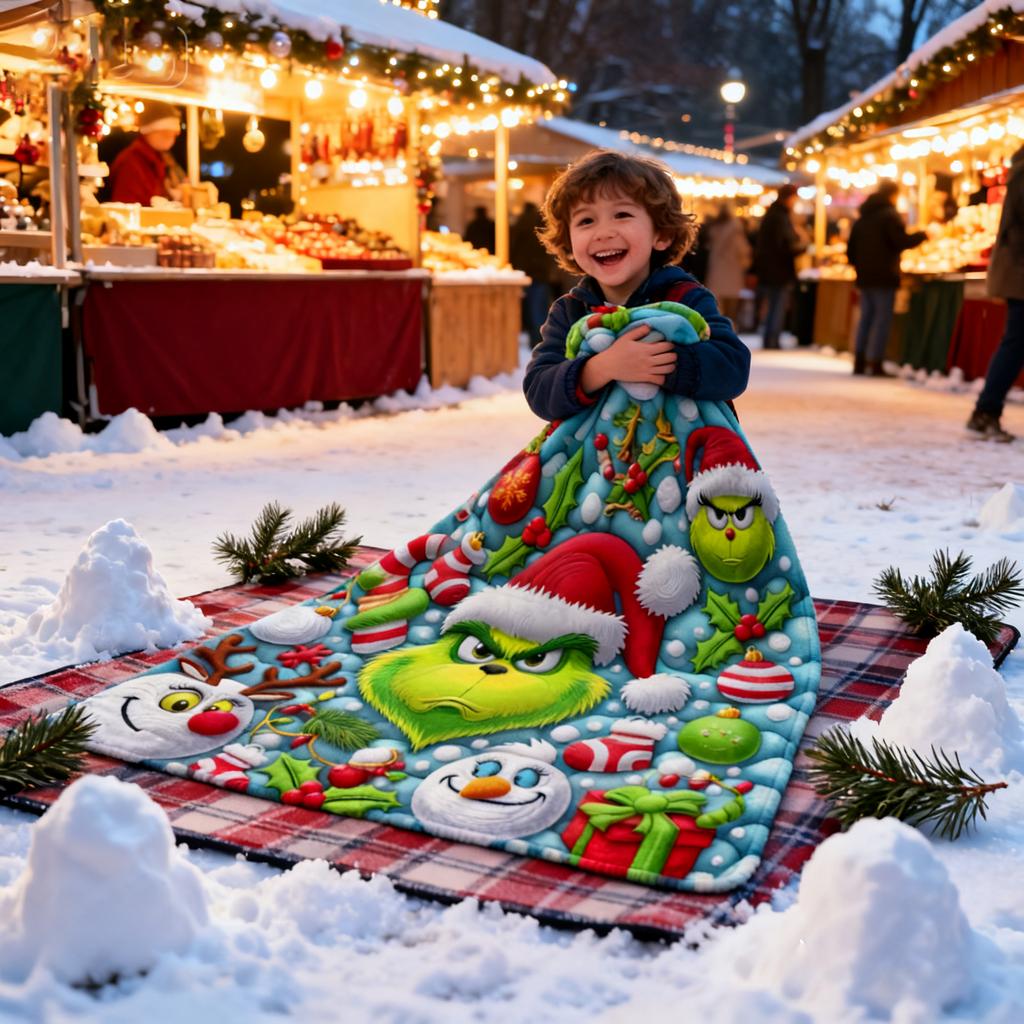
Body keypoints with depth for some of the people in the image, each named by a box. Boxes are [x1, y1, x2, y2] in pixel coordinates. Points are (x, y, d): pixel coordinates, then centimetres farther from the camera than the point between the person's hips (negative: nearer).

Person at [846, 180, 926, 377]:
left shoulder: (863, 216, 16)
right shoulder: (890, 214, -9)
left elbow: (851, 247, 19)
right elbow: (902, 241, -17)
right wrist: (922, 235, -2)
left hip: (865, 275, 8)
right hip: (884, 275, -8)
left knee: (866, 316, 11)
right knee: (882, 318, -6)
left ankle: (859, 362, 9)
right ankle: (875, 364, -10)